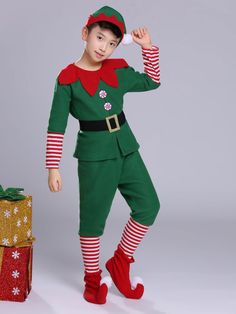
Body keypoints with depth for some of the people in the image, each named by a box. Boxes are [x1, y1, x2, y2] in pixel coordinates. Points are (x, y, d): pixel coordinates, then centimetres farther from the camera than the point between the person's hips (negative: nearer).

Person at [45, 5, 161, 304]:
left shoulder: (118, 70, 5)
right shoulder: (68, 78, -9)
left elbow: (152, 81, 20)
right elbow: (56, 127, -7)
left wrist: (148, 47, 7)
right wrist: (53, 167, -8)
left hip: (126, 148, 5)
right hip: (94, 154, -5)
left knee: (148, 205, 4)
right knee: (93, 218, 5)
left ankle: (120, 263, 22)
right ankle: (93, 279, 25)